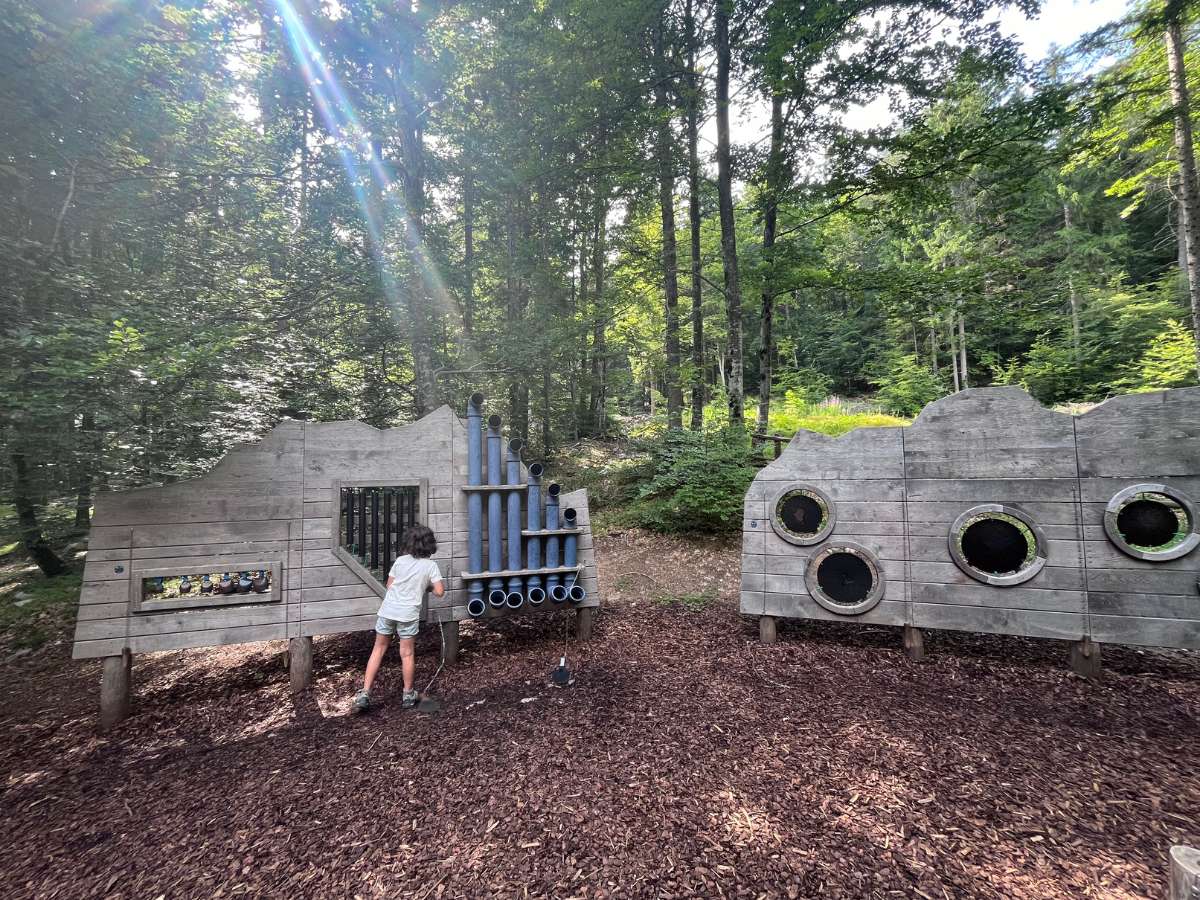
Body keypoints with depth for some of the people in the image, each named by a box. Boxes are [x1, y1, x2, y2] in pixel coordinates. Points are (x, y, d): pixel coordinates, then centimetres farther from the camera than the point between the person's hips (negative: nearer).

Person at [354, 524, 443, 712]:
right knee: (407, 654, 9)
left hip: (388, 610, 2)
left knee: (378, 649, 14)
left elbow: (389, 585, 9)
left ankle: (364, 694, 13)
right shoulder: (430, 565, -5)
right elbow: (439, 591, -8)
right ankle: (408, 695, 22)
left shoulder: (400, 561, 2)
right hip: (408, 613, -2)